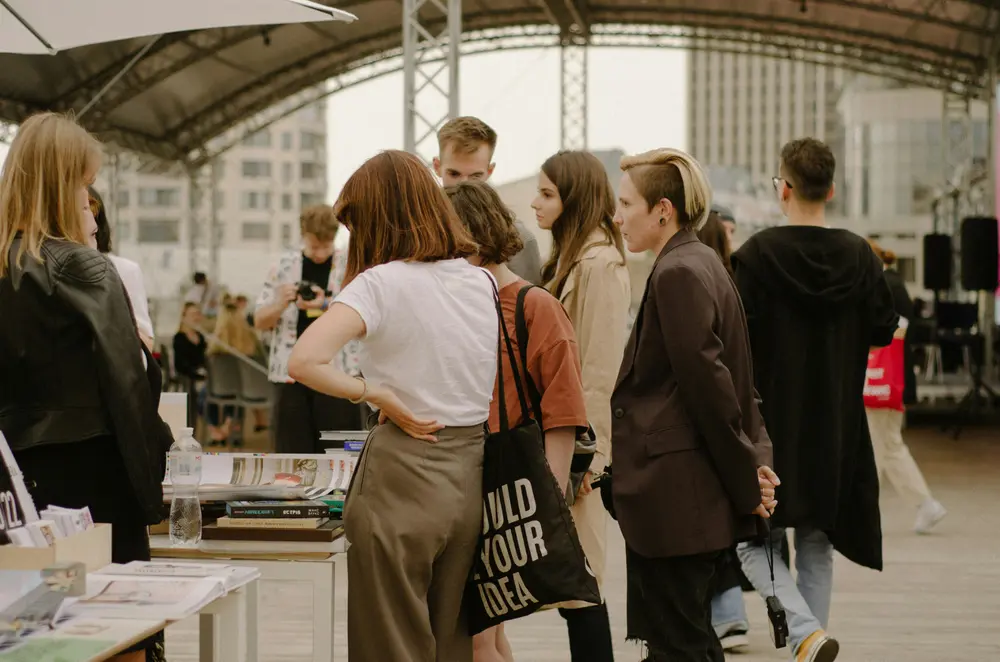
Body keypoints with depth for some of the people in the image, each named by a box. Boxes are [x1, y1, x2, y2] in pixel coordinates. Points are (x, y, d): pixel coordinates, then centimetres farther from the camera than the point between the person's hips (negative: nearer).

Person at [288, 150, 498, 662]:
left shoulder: (382, 283, -13)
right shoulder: (483, 282, 5)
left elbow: (304, 361, -26)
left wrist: (373, 394, -13)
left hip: (403, 472, -6)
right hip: (470, 475, 6)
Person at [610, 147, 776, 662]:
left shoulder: (677, 274, -16)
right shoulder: (703, 263, 14)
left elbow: (707, 383, -18)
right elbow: (720, 379, 15)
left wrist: (745, 478, -12)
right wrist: (752, 458, 9)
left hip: (673, 496, -10)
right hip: (699, 494, 10)